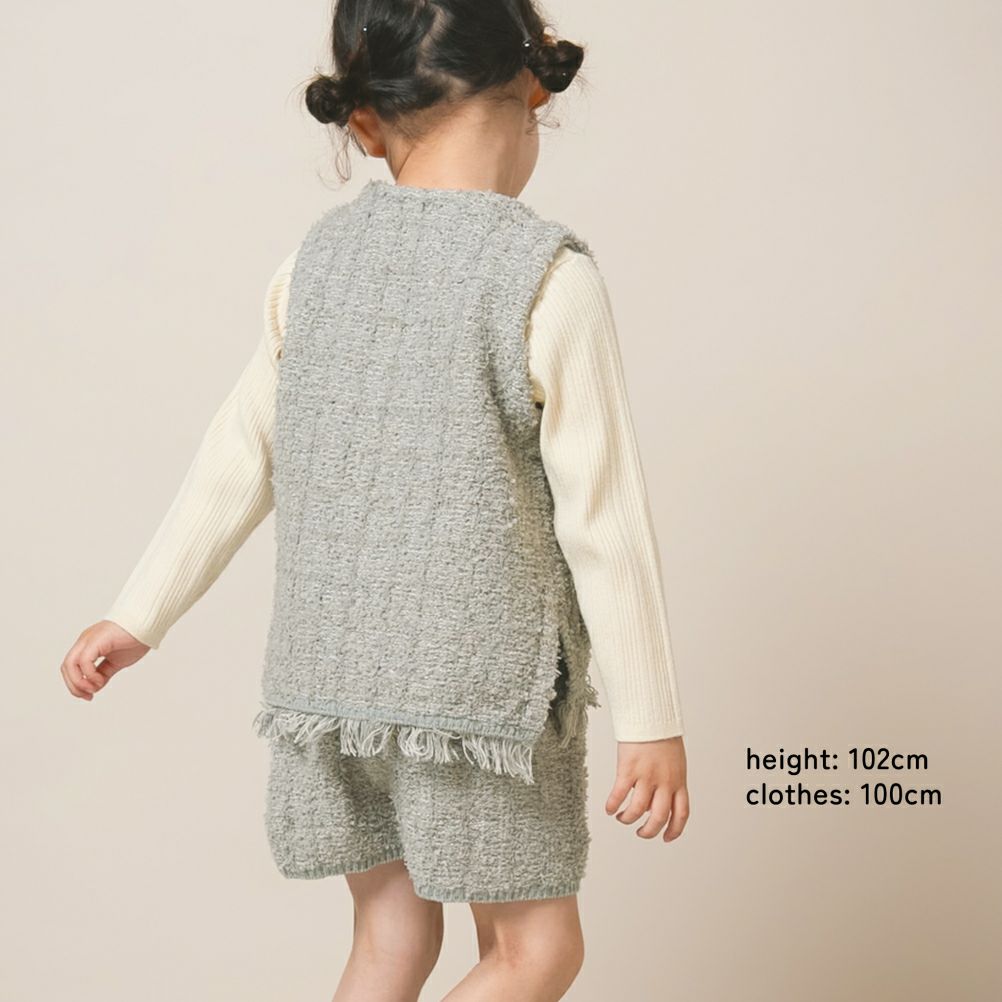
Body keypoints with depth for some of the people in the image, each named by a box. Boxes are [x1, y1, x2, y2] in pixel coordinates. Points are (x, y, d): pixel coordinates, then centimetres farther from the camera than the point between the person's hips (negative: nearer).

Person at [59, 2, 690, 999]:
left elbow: (238, 456, 7)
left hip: (327, 670, 6)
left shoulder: (319, 256, 2)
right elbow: (602, 514, -13)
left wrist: (137, 616, 18)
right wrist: (651, 721, -7)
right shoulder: (549, 277, -13)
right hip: (480, 676, -5)